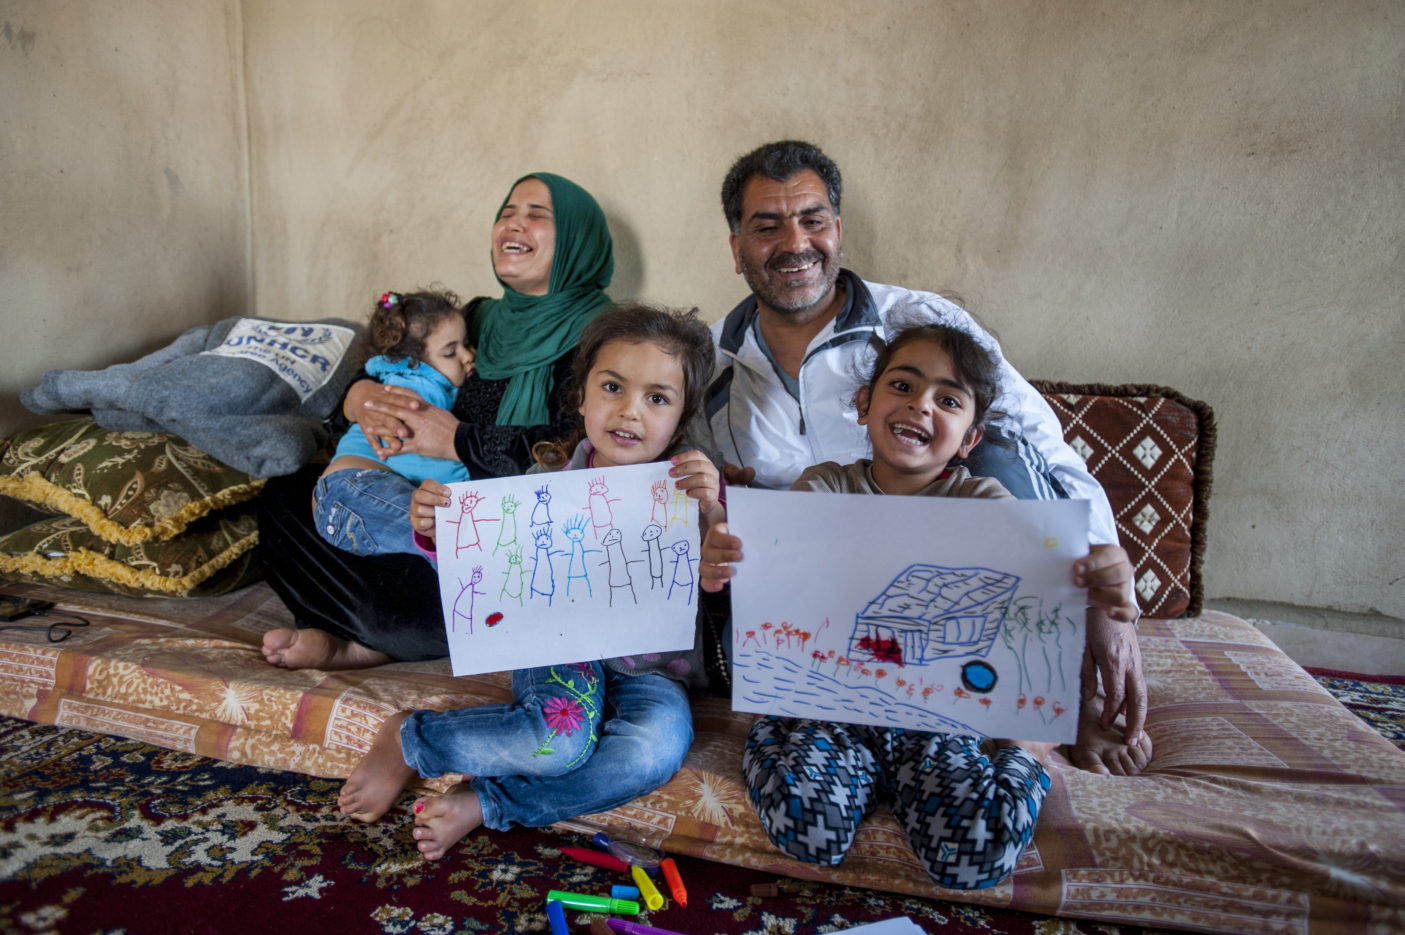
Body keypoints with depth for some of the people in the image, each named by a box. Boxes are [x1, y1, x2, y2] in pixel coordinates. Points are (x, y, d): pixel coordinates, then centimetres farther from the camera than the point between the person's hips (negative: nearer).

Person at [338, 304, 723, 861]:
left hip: (649, 666, 1)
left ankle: (482, 803, -13)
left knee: (656, 751, -31)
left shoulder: (691, 483, -5)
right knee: (559, 739, -33)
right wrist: (438, 535, -14)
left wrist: (712, 515, -28)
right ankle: (404, 742, -5)